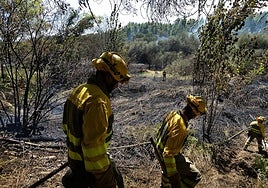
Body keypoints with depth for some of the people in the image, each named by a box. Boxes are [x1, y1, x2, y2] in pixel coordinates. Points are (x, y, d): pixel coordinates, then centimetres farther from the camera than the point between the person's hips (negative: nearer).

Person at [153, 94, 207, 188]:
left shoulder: (173, 113, -12)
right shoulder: (181, 128, -39)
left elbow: (160, 131, 7)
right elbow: (169, 154, -35)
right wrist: (174, 177, -28)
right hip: (170, 157, -9)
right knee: (195, 176, 2)